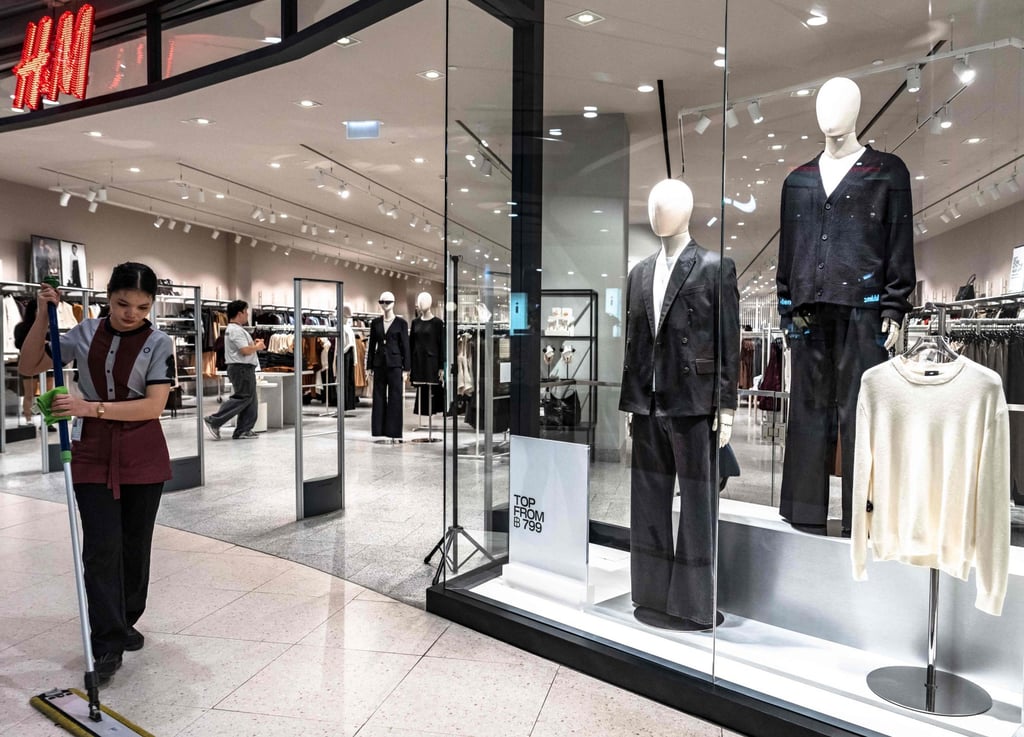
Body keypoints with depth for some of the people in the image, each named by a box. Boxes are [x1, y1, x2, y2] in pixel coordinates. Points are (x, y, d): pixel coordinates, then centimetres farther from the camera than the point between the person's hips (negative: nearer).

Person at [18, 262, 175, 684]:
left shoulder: (158, 343, -7)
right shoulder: (86, 333, 2)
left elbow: (154, 405, -16)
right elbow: (29, 367, 4)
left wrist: (91, 407, -24)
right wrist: (43, 315, -6)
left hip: (143, 459, -1)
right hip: (93, 455, 1)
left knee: (134, 545, 11)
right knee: (101, 546, -5)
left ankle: (125, 623, 31)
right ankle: (108, 645, 2)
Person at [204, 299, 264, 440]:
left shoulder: (233, 329, 20)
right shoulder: (236, 330, -14)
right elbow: (245, 350, -22)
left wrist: (253, 344, 6)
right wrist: (257, 347, -4)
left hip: (244, 369, 11)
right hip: (242, 368, -11)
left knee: (250, 400, 10)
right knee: (242, 398, -10)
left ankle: (243, 431, 11)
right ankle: (214, 421, -6)